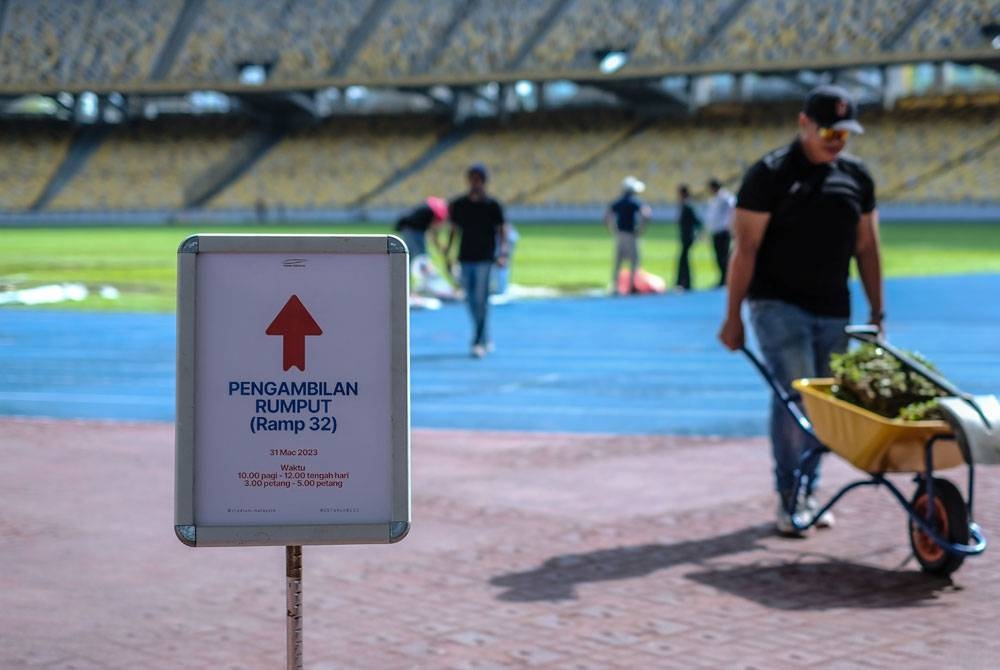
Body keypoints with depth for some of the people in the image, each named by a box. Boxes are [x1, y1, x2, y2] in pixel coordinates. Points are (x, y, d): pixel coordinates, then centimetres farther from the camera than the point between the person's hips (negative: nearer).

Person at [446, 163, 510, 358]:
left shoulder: (493, 206, -3)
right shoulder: (459, 204, 7)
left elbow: (502, 229, -3)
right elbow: (454, 229, 14)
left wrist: (503, 251, -16)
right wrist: (448, 250, 9)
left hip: (485, 258, -4)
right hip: (466, 258, 4)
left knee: (481, 300, -10)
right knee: (471, 300, 8)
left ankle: (478, 343, -8)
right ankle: (486, 340, 22)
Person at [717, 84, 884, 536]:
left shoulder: (857, 178, 9)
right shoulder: (770, 174, -7)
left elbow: (866, 248, 14)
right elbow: (745, 249, -8)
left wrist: (877, 312, 12)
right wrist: (733, 317, -11)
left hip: (832, 311, 5)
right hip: (778, 306, -5)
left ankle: (808, 495, 20)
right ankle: (789, 497, -4)